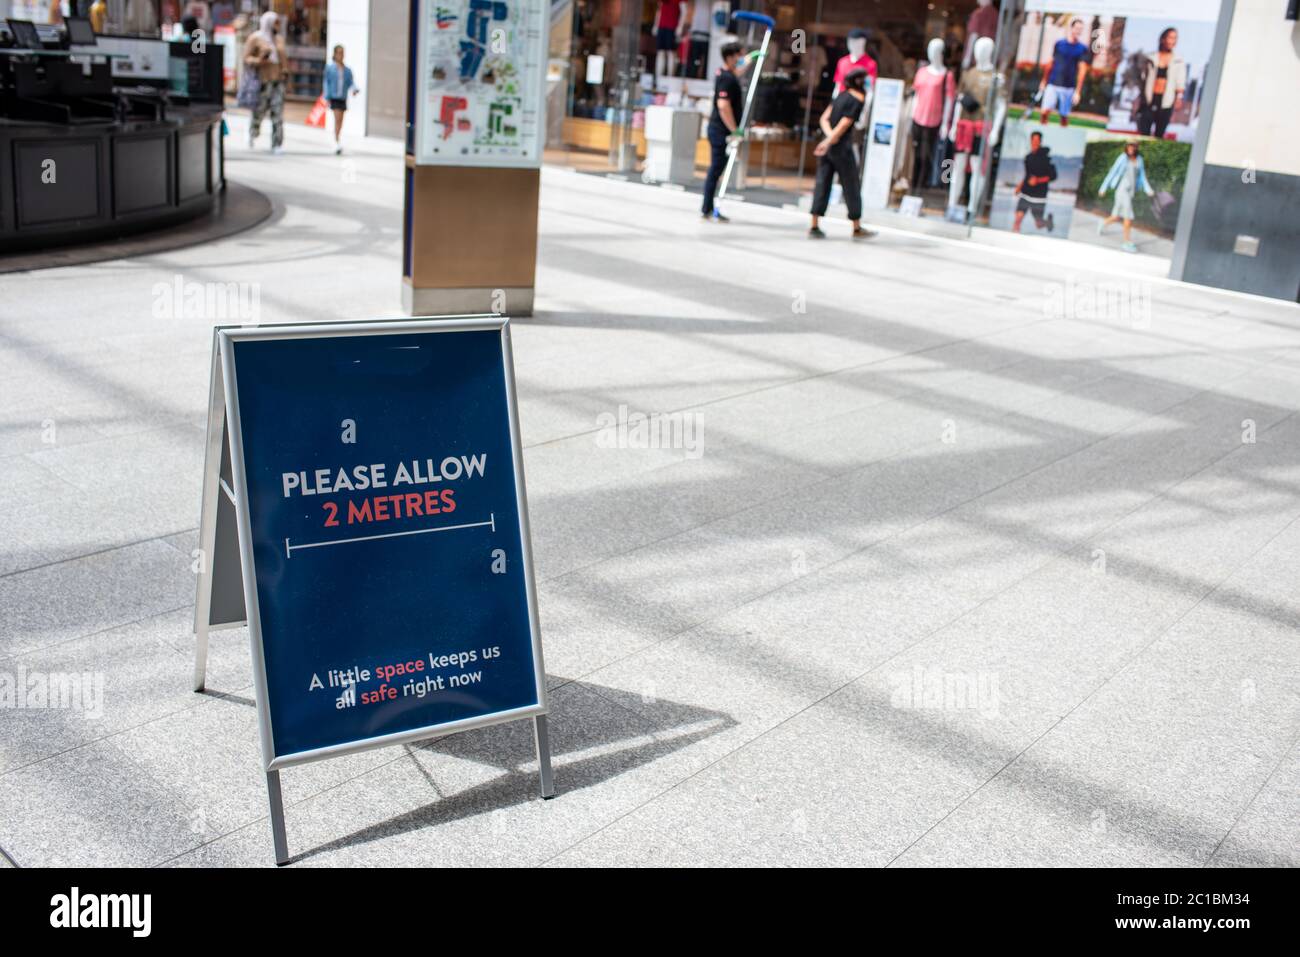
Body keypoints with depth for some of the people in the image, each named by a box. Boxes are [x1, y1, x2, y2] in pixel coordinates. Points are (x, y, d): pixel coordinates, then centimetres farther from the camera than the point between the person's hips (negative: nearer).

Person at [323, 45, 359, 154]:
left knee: (340, 121, 8)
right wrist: (327, 98, -4)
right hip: (334, 97, -3)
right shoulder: (330, 67, 1)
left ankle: (336, 141, 21)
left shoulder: (347, 69, 7)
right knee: (337, 119, -16)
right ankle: (337, 142, -17)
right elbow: (326, 83, 1)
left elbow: (351, 83, 5)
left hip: (343, 98, 3)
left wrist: (355, 89, -18)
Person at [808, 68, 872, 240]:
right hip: (841, 146, -7)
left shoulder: (842, 95, 12)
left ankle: (814, 227, 2)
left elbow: (824, 119, 7)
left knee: (822, 184, 6)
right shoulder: (857, 101, -11)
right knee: (851, 186, 5)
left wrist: (829, 135, -7)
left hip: (827, 144, 7)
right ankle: (857, 229, 14)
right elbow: (843, 126, -17)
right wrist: (829, 142, -13)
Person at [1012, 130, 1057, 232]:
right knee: (1018, 218, -12)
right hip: (1025, 193, 4)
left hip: (1039, 196, -4)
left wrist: (1038, 180, -20)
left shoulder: (1046, 158, -9)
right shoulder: (1028, 156, 8)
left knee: (1039, 225, 6)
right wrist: (1020, 186, 14)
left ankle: (1049, 219, 40)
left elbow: (1053, 176, -9)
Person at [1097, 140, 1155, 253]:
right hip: (1122, 189, -6)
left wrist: (1148, 190, -5)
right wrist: (1103, 188, -1)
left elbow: (1142, 176, 8)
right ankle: (1128, 243, -8)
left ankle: (1103, 223, 46)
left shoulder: (1139, 160, 6)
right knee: (1129, 216, -13)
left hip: (1131, 191, 6)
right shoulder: (1122, 158, -8)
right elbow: (1112, 172, -3)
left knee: (1117, 216, 15)